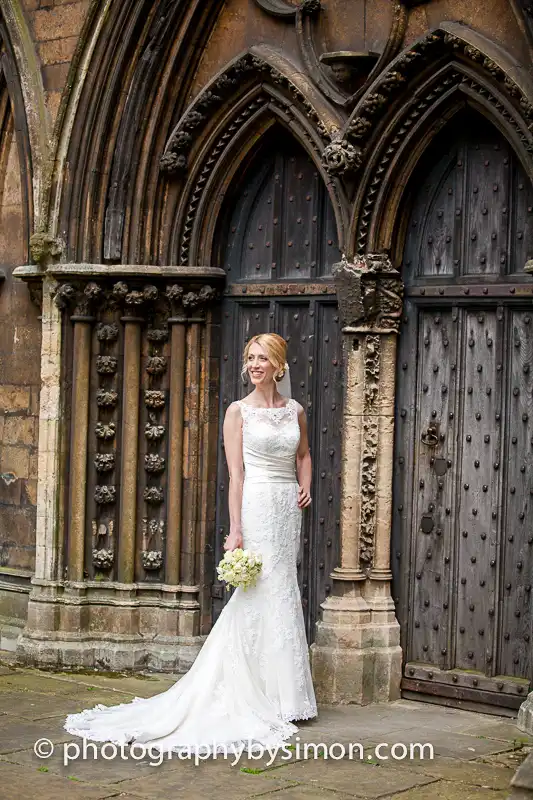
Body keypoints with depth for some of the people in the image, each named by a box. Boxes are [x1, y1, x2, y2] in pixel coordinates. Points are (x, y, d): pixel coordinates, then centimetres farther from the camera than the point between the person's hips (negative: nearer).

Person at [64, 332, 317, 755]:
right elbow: (236, 473, -8)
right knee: (263, 596, -5)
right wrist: (236, 529, -14)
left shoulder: (295, 410, 11)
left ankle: (280, 694, 16)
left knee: (282, 597, 7)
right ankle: (269, 697, 3)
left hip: (288, 509, 5)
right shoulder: (239, 411, -2)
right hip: (257, 507, -5)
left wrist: (306, 485, 9)